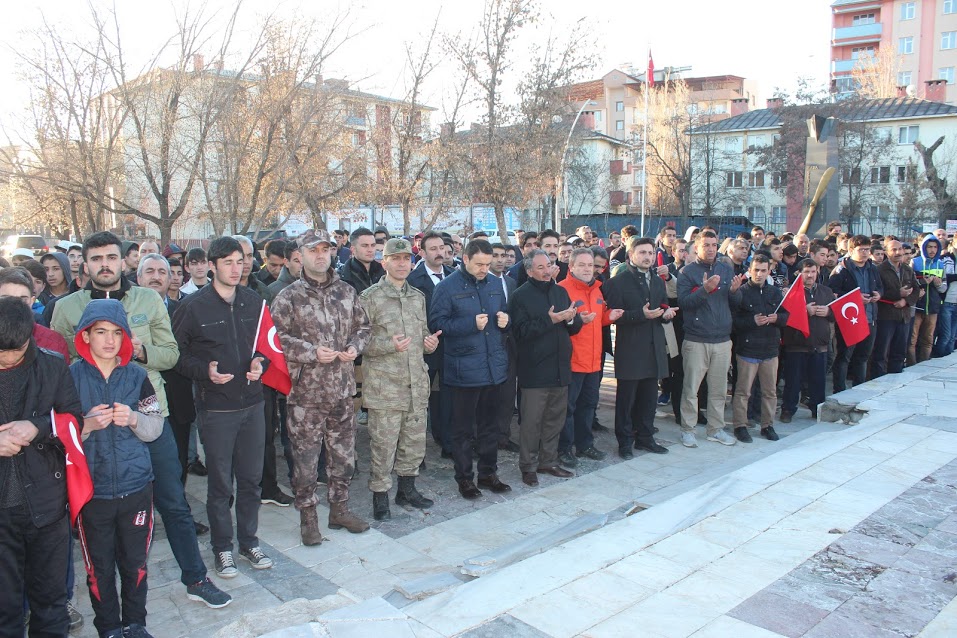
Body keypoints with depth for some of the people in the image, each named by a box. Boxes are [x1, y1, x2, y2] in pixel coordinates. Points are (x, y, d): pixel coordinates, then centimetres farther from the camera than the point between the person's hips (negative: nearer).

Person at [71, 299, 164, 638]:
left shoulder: (136, 375, 2)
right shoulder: (71, 377, -5)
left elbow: (155, 427, 3)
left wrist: (133, 419, -17)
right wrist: (87, 425, -22)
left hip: (136, 486, 2)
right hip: (92, 489, -1)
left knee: (135, 562, 12)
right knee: (100, 566, 10)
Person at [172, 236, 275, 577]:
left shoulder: (253, 301, 5)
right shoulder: (193, 306, -6)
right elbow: (177, 352, -1)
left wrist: (260, 361, -5)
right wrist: (204, 371, -17)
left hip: (252, 404, 4)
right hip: (217, 407, -3)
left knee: (251, 478, 13)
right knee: (220, 482, 7)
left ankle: (249, 541, 29)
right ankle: (222, 547, 24)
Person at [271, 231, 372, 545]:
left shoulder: (347, 292, 8)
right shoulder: (288, 296, -5)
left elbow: (363, 326, 16)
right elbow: (277, 338, -9)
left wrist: (355, 346, -4)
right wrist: (312, 353, -17)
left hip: (343, 389, 4)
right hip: (306, 392, -4)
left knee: (344, 454, 14)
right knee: (305, 457, 5)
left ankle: (339, 509, 31)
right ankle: (308, 517, 21)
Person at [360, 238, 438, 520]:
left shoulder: (418, 296, 14)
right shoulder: (370, 297, -5)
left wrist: (430, 342, 2)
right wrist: (389, 344, -22)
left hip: (417, 385, 6)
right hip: (385, 386, -6)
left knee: (415, 442, 15)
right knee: (383, 445, 0)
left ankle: (407, 488, 33)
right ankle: (380, 495, 17)